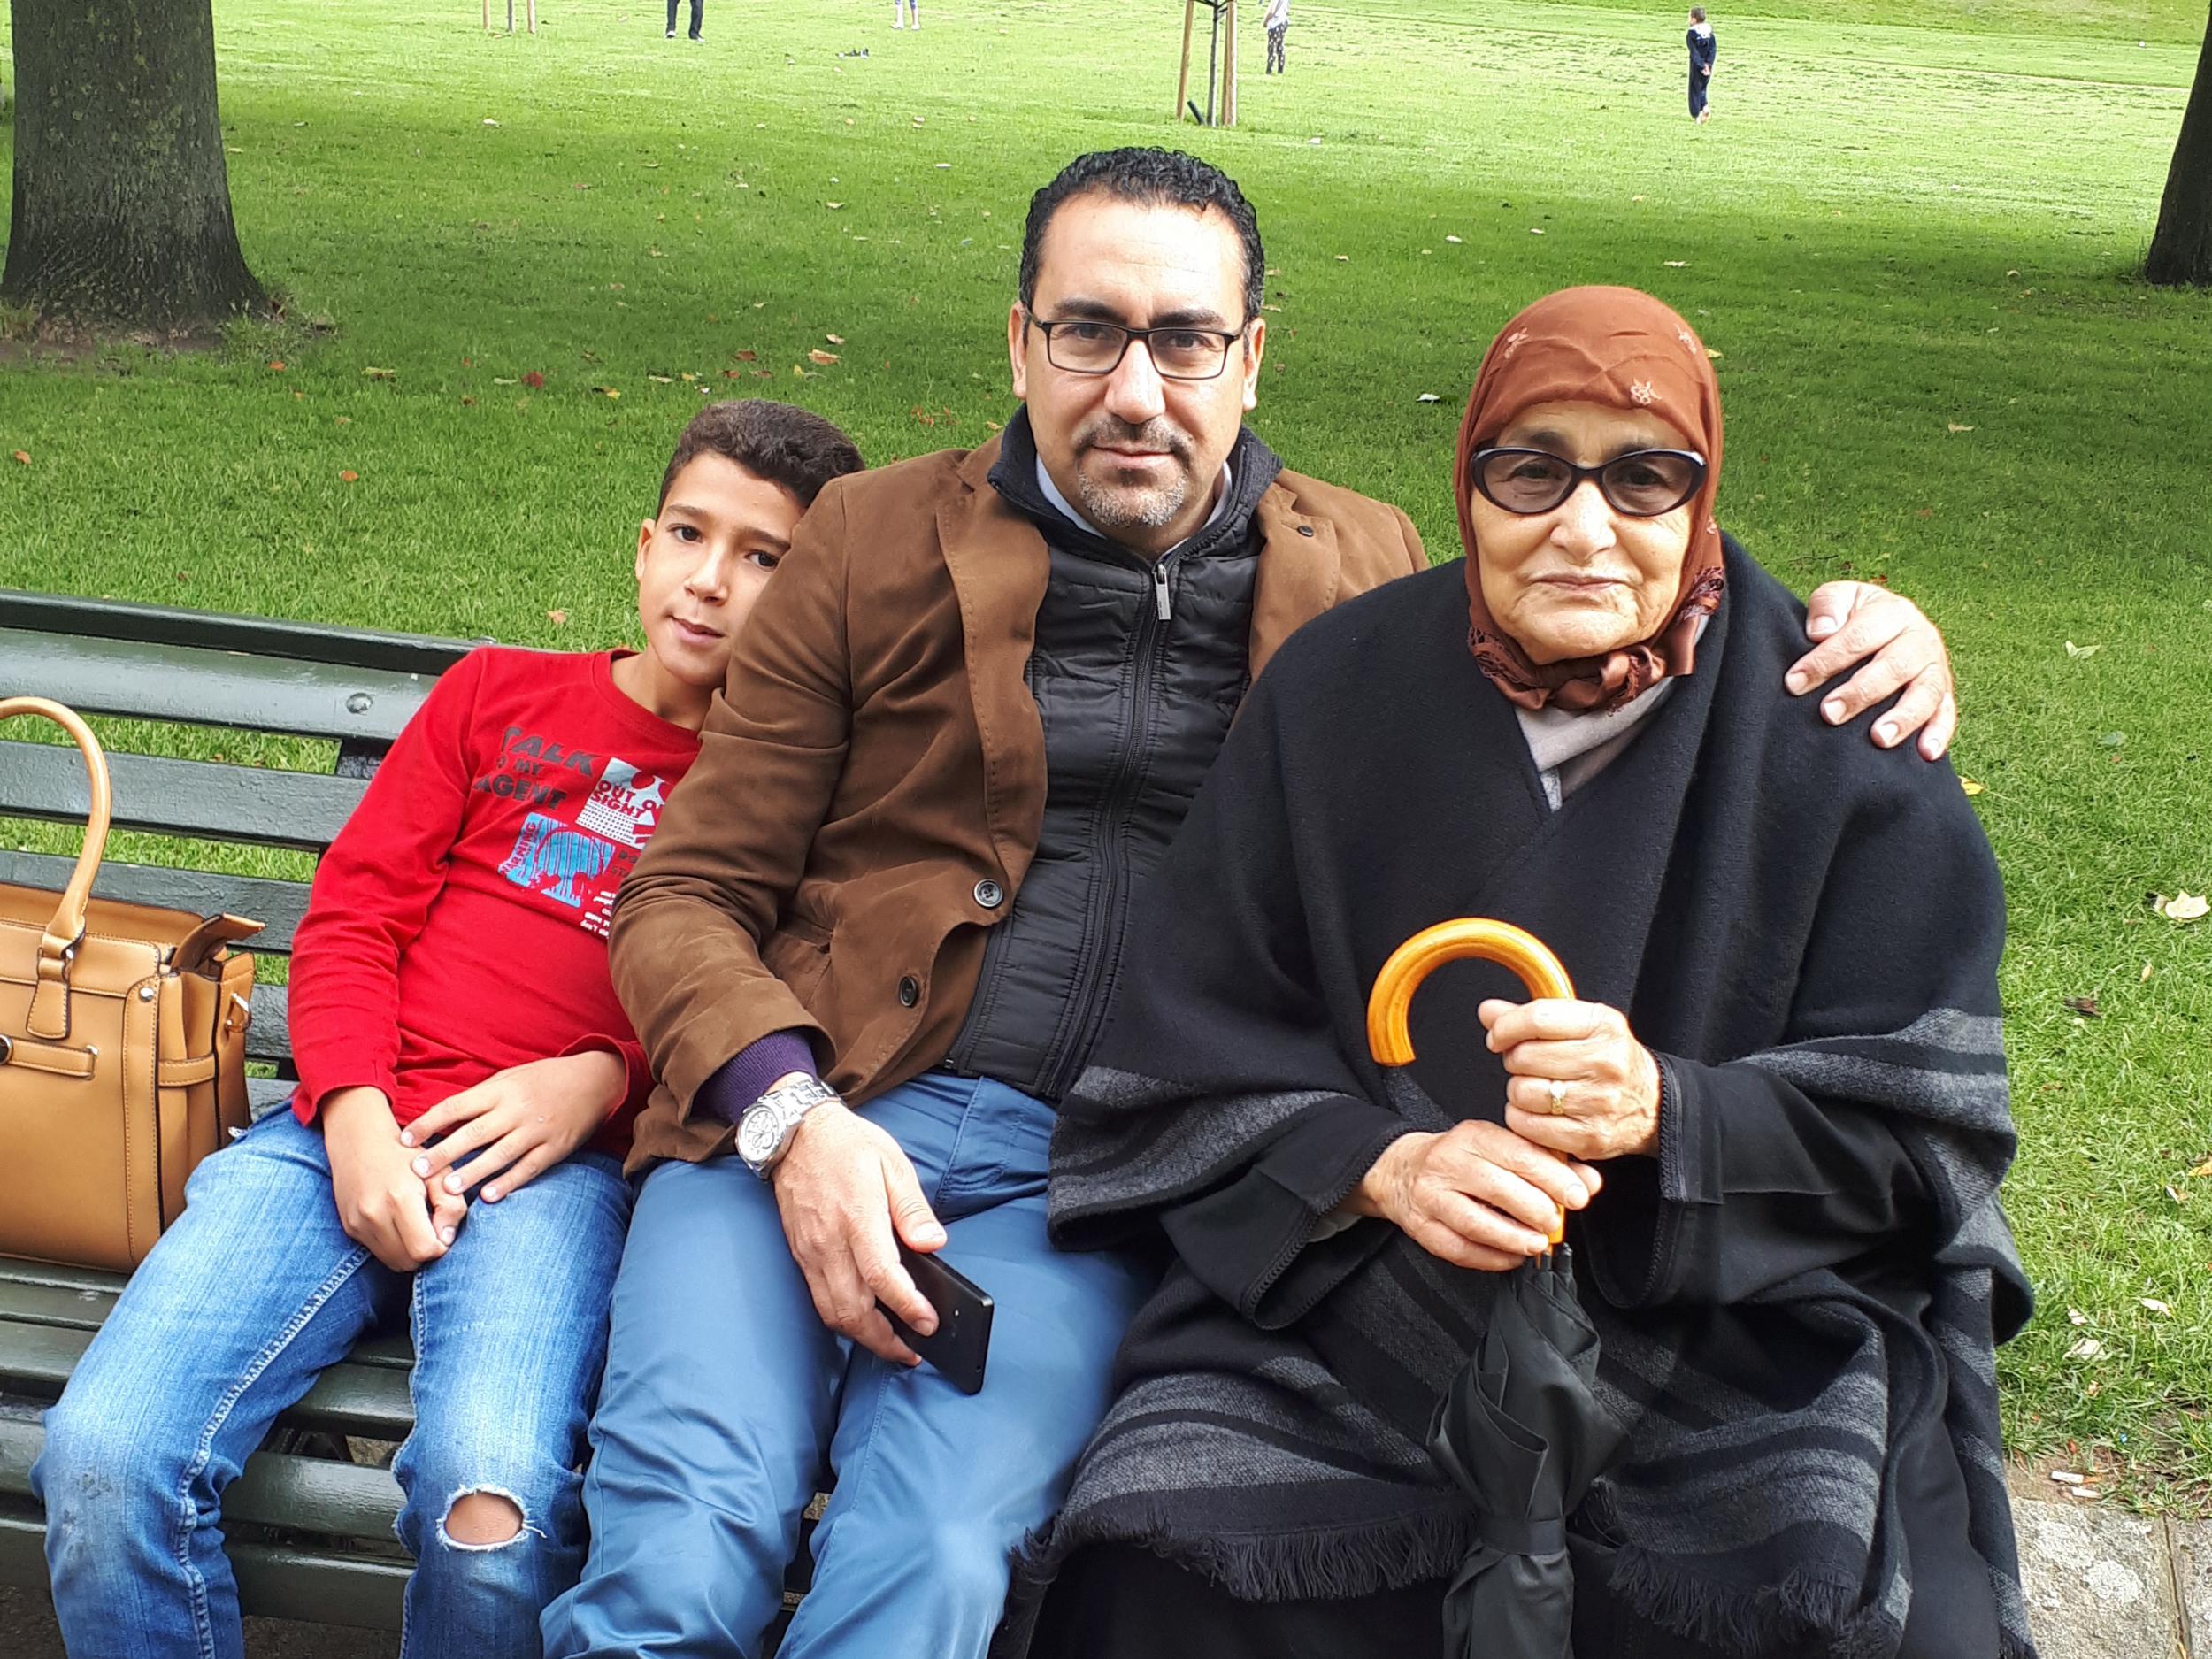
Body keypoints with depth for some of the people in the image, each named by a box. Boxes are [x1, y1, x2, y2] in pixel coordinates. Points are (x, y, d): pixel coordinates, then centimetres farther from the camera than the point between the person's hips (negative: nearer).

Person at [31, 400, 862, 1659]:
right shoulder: (499, 694, 21)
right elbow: (355, 911, 13)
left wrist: (603, 1079, -9)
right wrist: (354, 1117, -4)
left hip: (558, 1165, -2)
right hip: (351, 1136, 3)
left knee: (493, 1516, -32)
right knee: (103, 1459, -22)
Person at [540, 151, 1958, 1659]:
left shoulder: (1364, 575, 13)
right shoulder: (877, 542, 9)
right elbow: (688, 893, 8)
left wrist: (1844, 635, 0)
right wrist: (791, 1118, -12)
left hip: (1086, 1184, 0)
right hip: (801, 1117, 0)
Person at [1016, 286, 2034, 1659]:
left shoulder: (1840, 749, -2)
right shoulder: (1340, 698, 2)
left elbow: (1917, 1130, -2)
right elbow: (1197, 1061, 3)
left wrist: (1665, 1110, -21)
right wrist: (1387, 1165, -16)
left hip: (1736, 1332, 0)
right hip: (1356, 1315, 1)